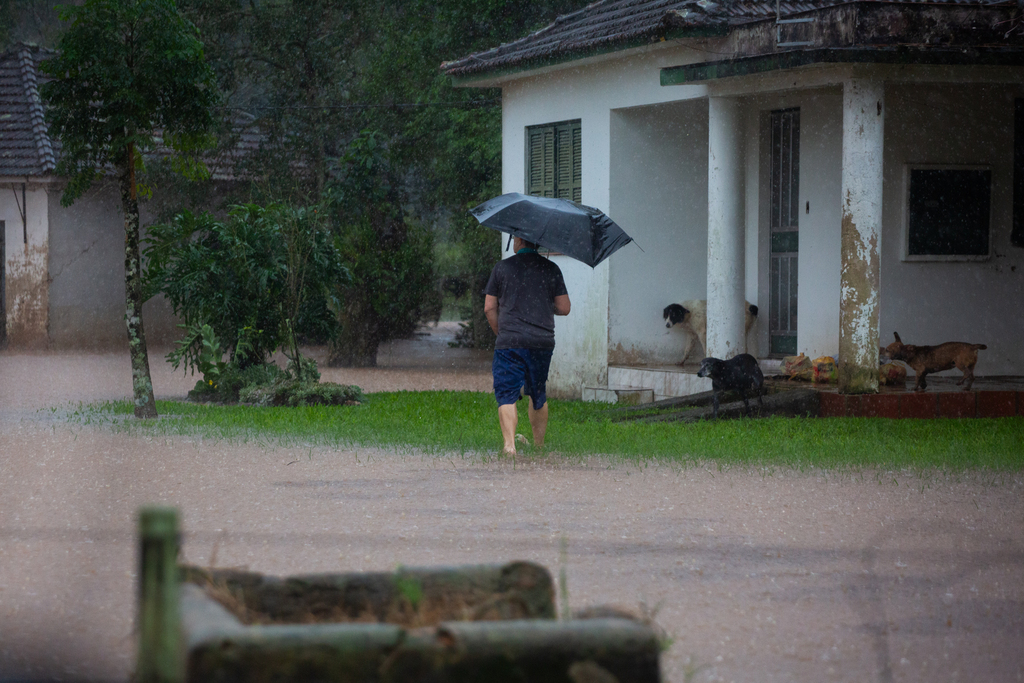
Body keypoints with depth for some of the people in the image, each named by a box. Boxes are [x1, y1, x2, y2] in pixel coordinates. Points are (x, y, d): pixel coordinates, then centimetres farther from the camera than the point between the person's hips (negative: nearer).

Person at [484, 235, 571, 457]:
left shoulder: (502, 267, 1)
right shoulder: (551, 269, 5)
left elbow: (489, 308, 3)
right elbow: (564, 308, 4)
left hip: (510, 341, -3)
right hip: (543, 342, 3)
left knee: (506, 396, -2)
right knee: (538, 395, 18)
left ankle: (509, 444, -19)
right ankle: (539, 445, 24)